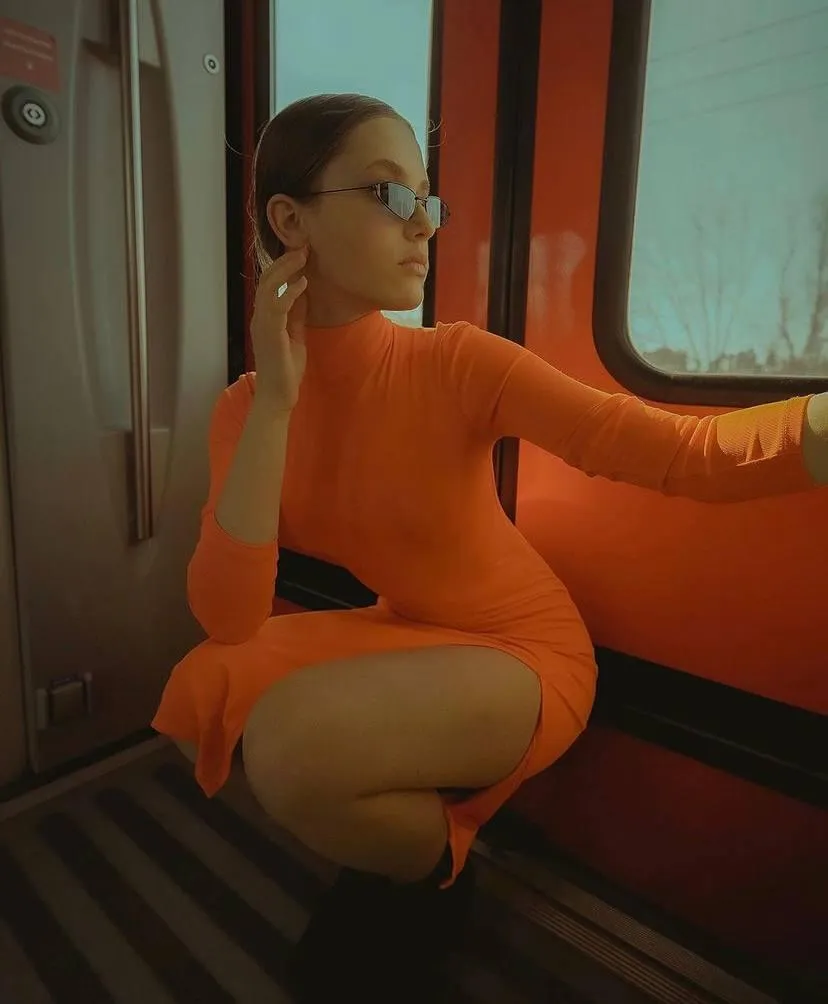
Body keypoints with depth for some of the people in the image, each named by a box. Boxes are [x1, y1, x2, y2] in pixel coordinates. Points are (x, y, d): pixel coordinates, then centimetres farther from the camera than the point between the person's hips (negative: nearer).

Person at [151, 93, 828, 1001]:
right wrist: (274, 403, -24)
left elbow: (686, 452, -26)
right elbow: (227, 619, -19)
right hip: (404, 638, 5)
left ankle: (433, 869, 10)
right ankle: (389, 859, 14)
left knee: (289, 743, -26)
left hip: (526, 650, -4)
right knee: (209, 690, -13)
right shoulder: (245, 407, -7)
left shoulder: (460, 365, -18)